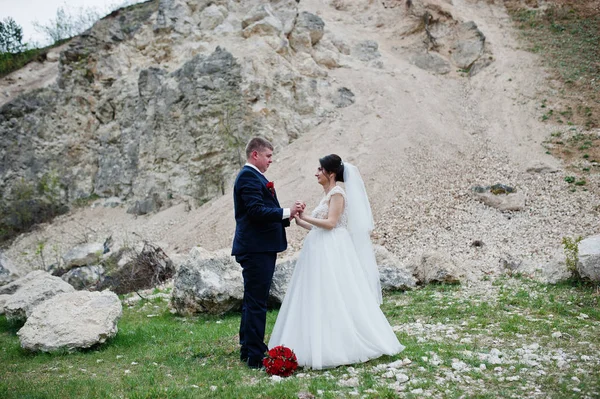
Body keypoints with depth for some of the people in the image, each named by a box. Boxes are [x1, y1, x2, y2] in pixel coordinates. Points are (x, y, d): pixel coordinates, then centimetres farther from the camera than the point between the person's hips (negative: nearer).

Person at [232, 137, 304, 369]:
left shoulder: (254, 176, 20)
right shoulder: (249, 176, -13)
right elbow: (256, 210, -22)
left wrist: (287, 215, 11)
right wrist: (286, 212, -18)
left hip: (259, 248, 11)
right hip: (256, 249, -11)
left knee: (253, 301, 17)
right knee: (256, 302, -8)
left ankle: (248, 350, 26)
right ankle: (255, 356, -3)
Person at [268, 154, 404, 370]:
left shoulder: (337, 193, -9)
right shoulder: (328, 194, 19)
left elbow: (330, 223, -18)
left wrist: (305, 217, -13)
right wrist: (301, 222, 12)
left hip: (332, 252, -10)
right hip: (322, 252, 10)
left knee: (333, 299, -7)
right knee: (320, 299, 9)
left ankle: (337, 348, -1)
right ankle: (326, 346, 13)